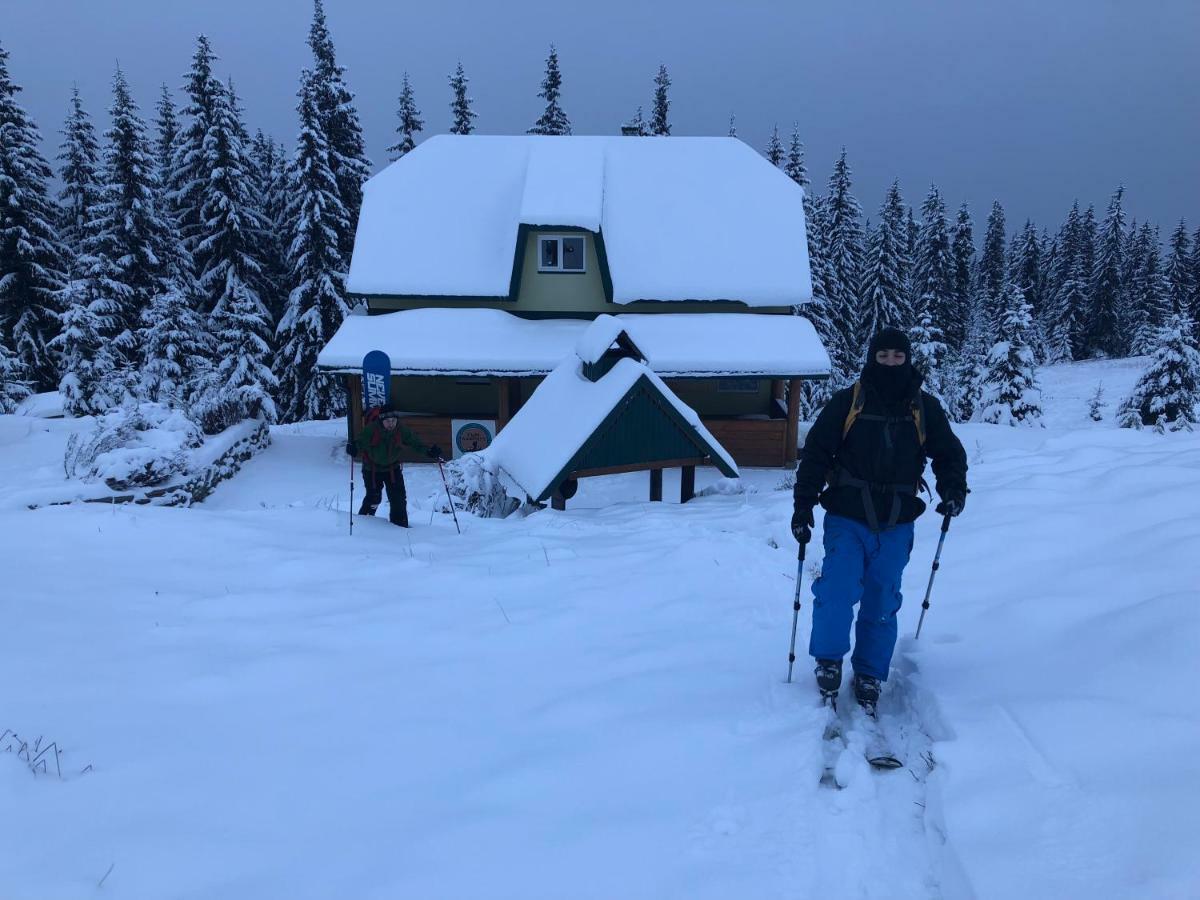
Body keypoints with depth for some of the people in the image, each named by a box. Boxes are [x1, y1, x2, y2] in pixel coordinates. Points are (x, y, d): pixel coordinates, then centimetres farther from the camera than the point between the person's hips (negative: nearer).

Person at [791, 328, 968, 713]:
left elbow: (949, 454, 15)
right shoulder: (847, 402, -1)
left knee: (882, 604, 7)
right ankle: (828, 662, 8)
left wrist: (953, 491, -4)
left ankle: (869, 677, 21)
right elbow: (815, 454, -1)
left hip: (896, 526, 2)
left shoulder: (925, 408, 6)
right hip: (846, 520, -2)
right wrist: (803, 506, -6)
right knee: (838, 590, -14)